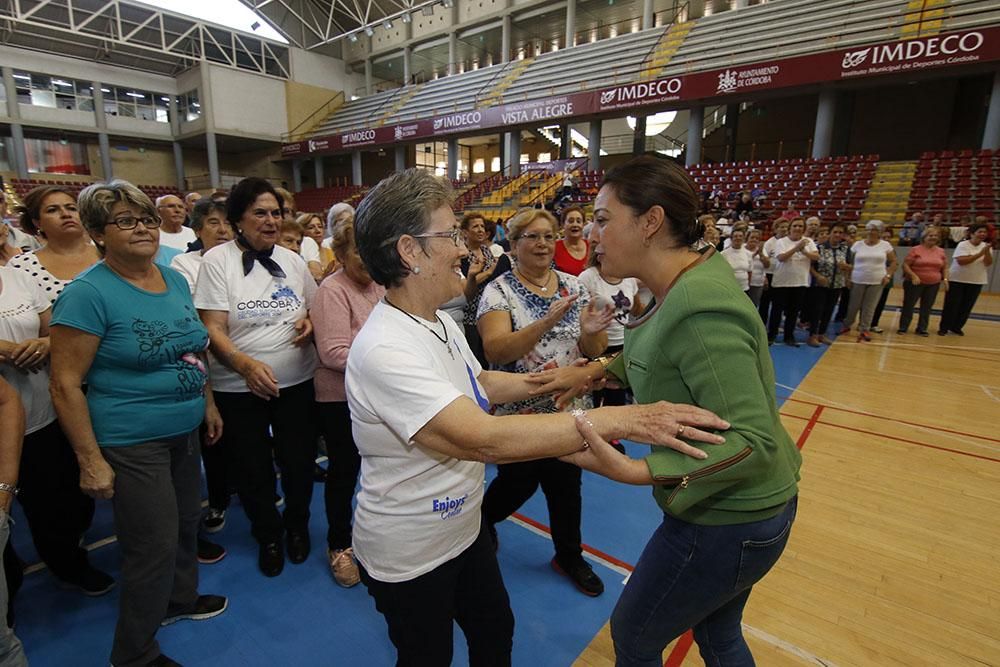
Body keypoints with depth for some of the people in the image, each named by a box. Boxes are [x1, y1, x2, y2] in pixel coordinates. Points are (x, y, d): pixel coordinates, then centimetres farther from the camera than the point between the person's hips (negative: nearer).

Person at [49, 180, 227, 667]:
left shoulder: (175, 279, 4)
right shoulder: (89, 293, -16)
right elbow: (65, 384, -15)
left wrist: (208, 405, 15)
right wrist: (90, 460, -16)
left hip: (184, 431, 7)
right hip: (131, 442, -6)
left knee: (186, 521, 21)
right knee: (154, 545, 3)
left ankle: (180, 599, 48)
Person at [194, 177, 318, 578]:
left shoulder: (292, 260, 3)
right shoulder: (217, 260, -7)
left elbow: (316, 308, 16)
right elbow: (213, 329, -12)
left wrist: (309, 323, -8)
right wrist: (246, 364, -29)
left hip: (296, 380, 3)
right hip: (239, 386, -2)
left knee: (298, 459, 12)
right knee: (252, 468, 13)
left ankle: (297, 525, 40)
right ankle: (268, 535, 38)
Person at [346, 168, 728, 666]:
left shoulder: (439, 322, -2)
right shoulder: (384, 349, -32)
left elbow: (479, 385, 9)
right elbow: (483, 438, -40)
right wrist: (622, 420, -40)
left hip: (462, 527, 8)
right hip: (408, 558, -7)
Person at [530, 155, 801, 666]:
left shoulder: (699, 312, -31)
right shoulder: (694, 276, -2)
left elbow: (754, 440, -32)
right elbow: (661, 356, 12)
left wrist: (634, 471, -42)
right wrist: (594, 371, 1)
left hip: (728, 520, -8)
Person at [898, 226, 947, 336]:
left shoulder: (941, 251, 7)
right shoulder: (916, 250, -6)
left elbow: (945, 267, 15)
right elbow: (905, 265, -9)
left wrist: (945, 279, 2)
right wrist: (913, 276, -19)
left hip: (933, 284, 4)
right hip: (915, 283, -4)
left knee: (926, 307, 8)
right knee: (909, 305, 1)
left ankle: (922, 329, 18)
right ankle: (903, 328, 9)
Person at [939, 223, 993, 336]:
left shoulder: (986, 246, 4)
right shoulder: (963, 245, -11)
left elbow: (988, 264, -5)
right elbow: (961, 261, -23)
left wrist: (987, 252, -19)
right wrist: (980, 254, -24)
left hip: (976, 282, 5)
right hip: (957, 280, -5)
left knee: (967, 306, 8)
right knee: (952, 305, -1)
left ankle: (957, 327, 20)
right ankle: (943, 327, 7)